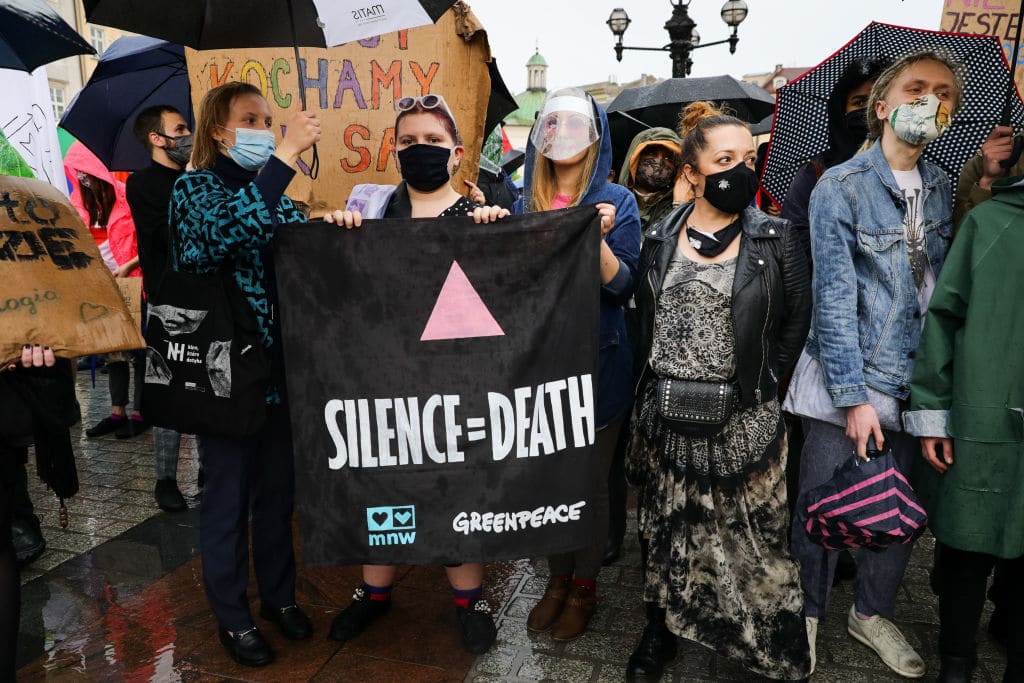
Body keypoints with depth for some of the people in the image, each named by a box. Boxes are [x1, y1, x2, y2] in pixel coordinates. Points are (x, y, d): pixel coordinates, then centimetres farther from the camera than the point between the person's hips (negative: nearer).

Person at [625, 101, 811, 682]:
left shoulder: (777, 239, -3)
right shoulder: (661, 239, 4)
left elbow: (798, 319, 0)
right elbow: (645, 322, 9)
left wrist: (765, 381, -3)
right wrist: (653, 387, 6)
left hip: (743, 419, -2)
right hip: (667, 414, 3)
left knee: (749, 533, 6)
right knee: (668, 525, 15)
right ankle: (663, 626, 34)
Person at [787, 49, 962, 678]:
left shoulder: (944, 191, 8)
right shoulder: (840, 187, -8)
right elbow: (835, 298, -13)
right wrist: (854, 396, -15)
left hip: (917, 384, 5)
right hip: (847, 381, -5)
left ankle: (873, 613, 37)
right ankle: (807, 617, 28)